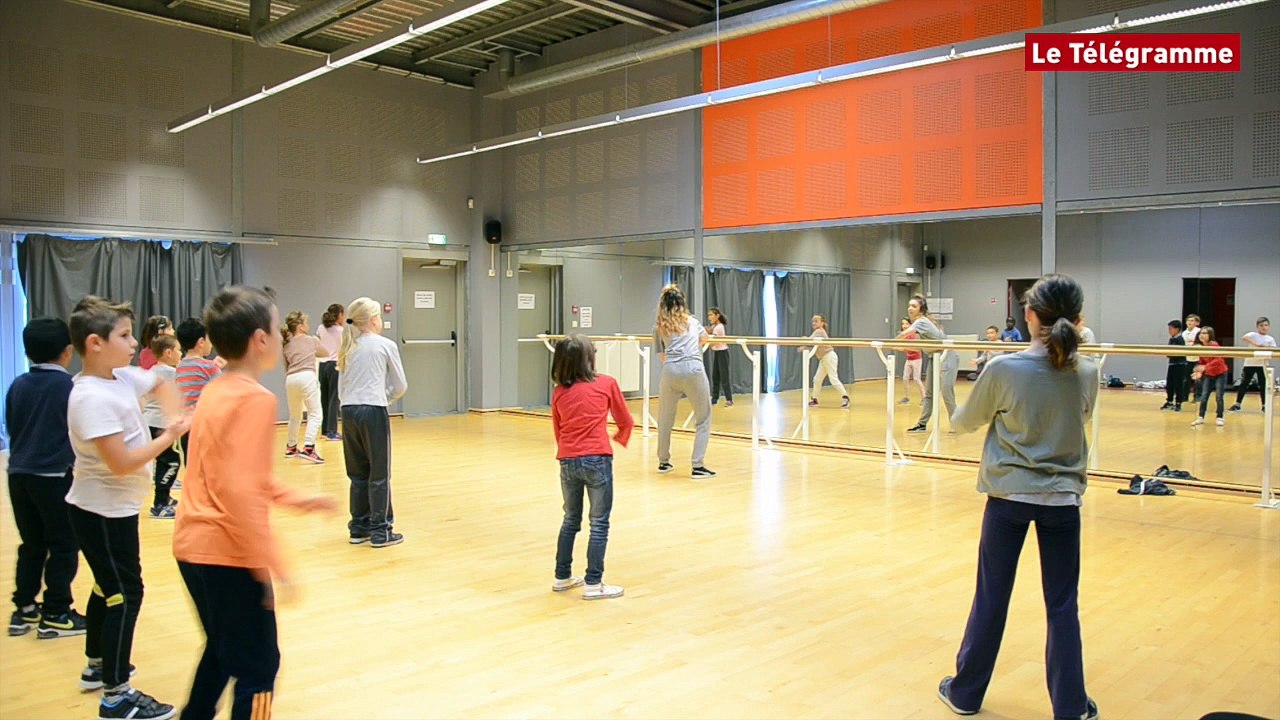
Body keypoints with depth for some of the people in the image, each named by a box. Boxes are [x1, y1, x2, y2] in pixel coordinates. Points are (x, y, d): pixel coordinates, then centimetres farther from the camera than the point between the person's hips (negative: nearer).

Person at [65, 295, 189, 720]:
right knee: (126, 593, -3)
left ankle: (97, 666, 40)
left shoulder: (123, 377, 0)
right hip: (102, 511, -10)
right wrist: (171, 436, -19)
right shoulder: (93, 398, -26)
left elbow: (161, 386, 22)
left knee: (110, 586, 22)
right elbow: (122, 463, -29)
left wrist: (175, 416, 4)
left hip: (116, 507, 10)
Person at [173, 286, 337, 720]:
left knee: (223, 648, 26)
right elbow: (241, 491, -24)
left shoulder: (215, 391, 10)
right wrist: (270, 565, -20)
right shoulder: (255, 398, -18)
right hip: (227, 552, -9)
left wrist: (297, 500, 19)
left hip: (194, 544, 9)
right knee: (257, 668, 2)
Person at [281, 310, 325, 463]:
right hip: (306, 377, -5)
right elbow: (324, 353, 32)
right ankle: (308, 448, -21)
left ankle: (291, 447, 35)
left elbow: (286, 368, 21)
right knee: (316, 414, -6)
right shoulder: (311, 340, 13)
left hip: (291, 379, 5)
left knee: (295, 416, 22)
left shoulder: (287, 345, 20)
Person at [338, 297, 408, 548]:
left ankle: (359, 528, 20)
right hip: (373, 412, -6)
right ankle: (380, 532, 4)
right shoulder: (386, 345, -1)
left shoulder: (348, 349, 14)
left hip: (348, 411, 6)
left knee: (358, 474, 14)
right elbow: (400, 386, 3)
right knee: (379, 475, 1)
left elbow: (341, 389, 13)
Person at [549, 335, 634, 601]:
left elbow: (558, 432, 15)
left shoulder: (559, 392, 9)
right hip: (597, 459, -4)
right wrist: (621, 438, 29)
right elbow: (626, 422, 8)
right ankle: (593, 584, 6)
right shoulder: (607, 384, 0)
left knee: (570, 520, 20)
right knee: (599, 524, 4)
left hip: (567, 461, 4)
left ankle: (562, 577, 28)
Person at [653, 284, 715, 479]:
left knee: (665, 418, 18)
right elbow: (704, 338, 44)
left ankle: (663, 462, 28)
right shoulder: (692, 321, 24)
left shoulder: (658, 326, 18)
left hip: (670, 371, 1)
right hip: (693, 370, 0)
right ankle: (697, 466, 1)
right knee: (703, 419, 8)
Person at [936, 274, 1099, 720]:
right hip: (1062, 498, 2)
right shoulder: (1087, 374, -6)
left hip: (1009, 495, -2)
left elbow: (964, 423, 0)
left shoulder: (1003, 370, -15)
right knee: (1063, 605, 11)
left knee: (991, 597, 10)